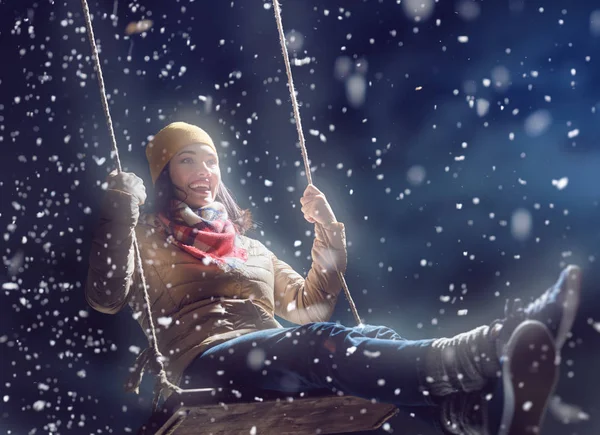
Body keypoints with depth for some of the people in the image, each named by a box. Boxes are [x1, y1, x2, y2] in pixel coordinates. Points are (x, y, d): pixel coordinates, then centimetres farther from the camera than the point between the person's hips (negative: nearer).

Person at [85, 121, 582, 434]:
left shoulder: (252, 247, 32)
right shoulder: (147, 237, 18)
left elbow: (310, 307, 26)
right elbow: (106, 297, 0)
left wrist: (329, 233, 18)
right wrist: (120, 210, -8)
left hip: (274, 362, 5)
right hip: (205, 361, -5)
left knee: (374, 338, -27)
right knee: (319, 342, -36)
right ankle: (480, 351, -61)